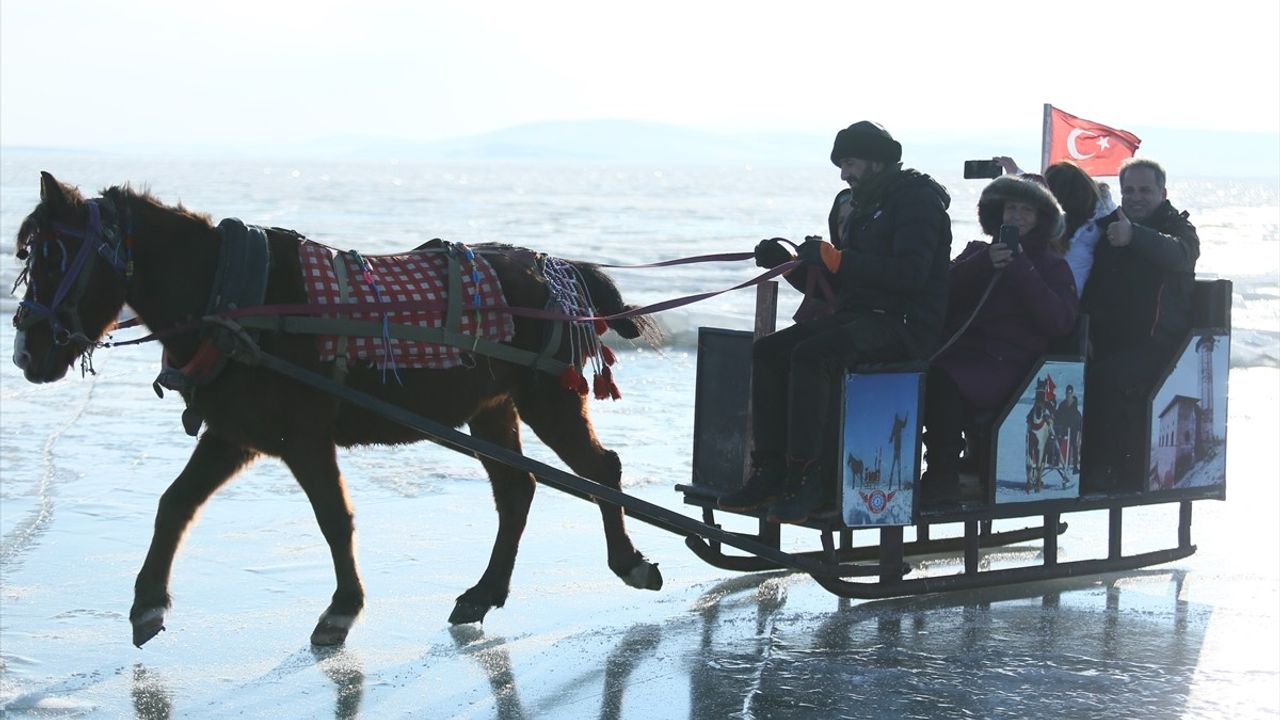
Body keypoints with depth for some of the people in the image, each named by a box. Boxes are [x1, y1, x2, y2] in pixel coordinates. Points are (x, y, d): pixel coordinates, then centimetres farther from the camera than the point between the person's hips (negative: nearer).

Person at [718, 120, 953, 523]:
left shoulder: (918, 200, -6)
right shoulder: (854, 206, 20)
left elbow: (910, 274, -22)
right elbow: (833, 282, 22)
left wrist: (833, 258, -21)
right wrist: (787, 262, 6)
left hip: (904, 325, -9)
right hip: (854, 316, 9)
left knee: (812, 354, -31)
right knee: (769, 351, -9)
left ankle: (806, 478, -27)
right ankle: (770, 471, -10)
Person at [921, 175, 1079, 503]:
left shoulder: (1051, 265, 16)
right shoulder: (978, 252, 26)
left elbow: (1059, 321, -4)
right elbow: (944, 291, 7)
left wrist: (1019, 268, -5)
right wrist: (984, 264, -6)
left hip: (1006, 362, -4)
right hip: (961, 350, 4)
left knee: (942, 380, -35)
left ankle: (943, 477, -28)